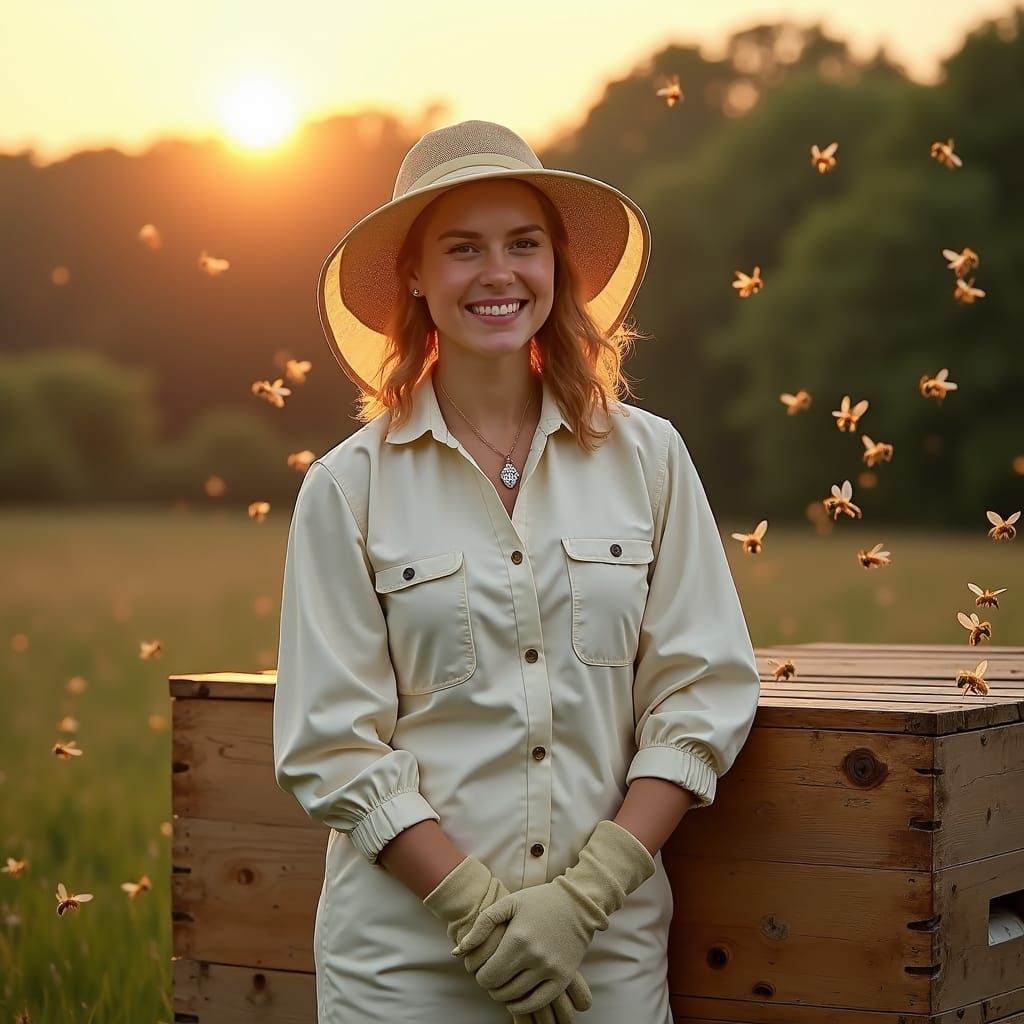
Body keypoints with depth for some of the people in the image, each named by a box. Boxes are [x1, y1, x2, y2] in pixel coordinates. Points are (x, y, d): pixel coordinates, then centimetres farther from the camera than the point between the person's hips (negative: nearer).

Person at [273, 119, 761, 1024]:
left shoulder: (648, 459, 1)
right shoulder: (349, 488, -3)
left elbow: (704, 693, -1)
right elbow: (331, 747, -5)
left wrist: (583, 894, -10)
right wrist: (479, 909, -13)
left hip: (611, 945, 1)